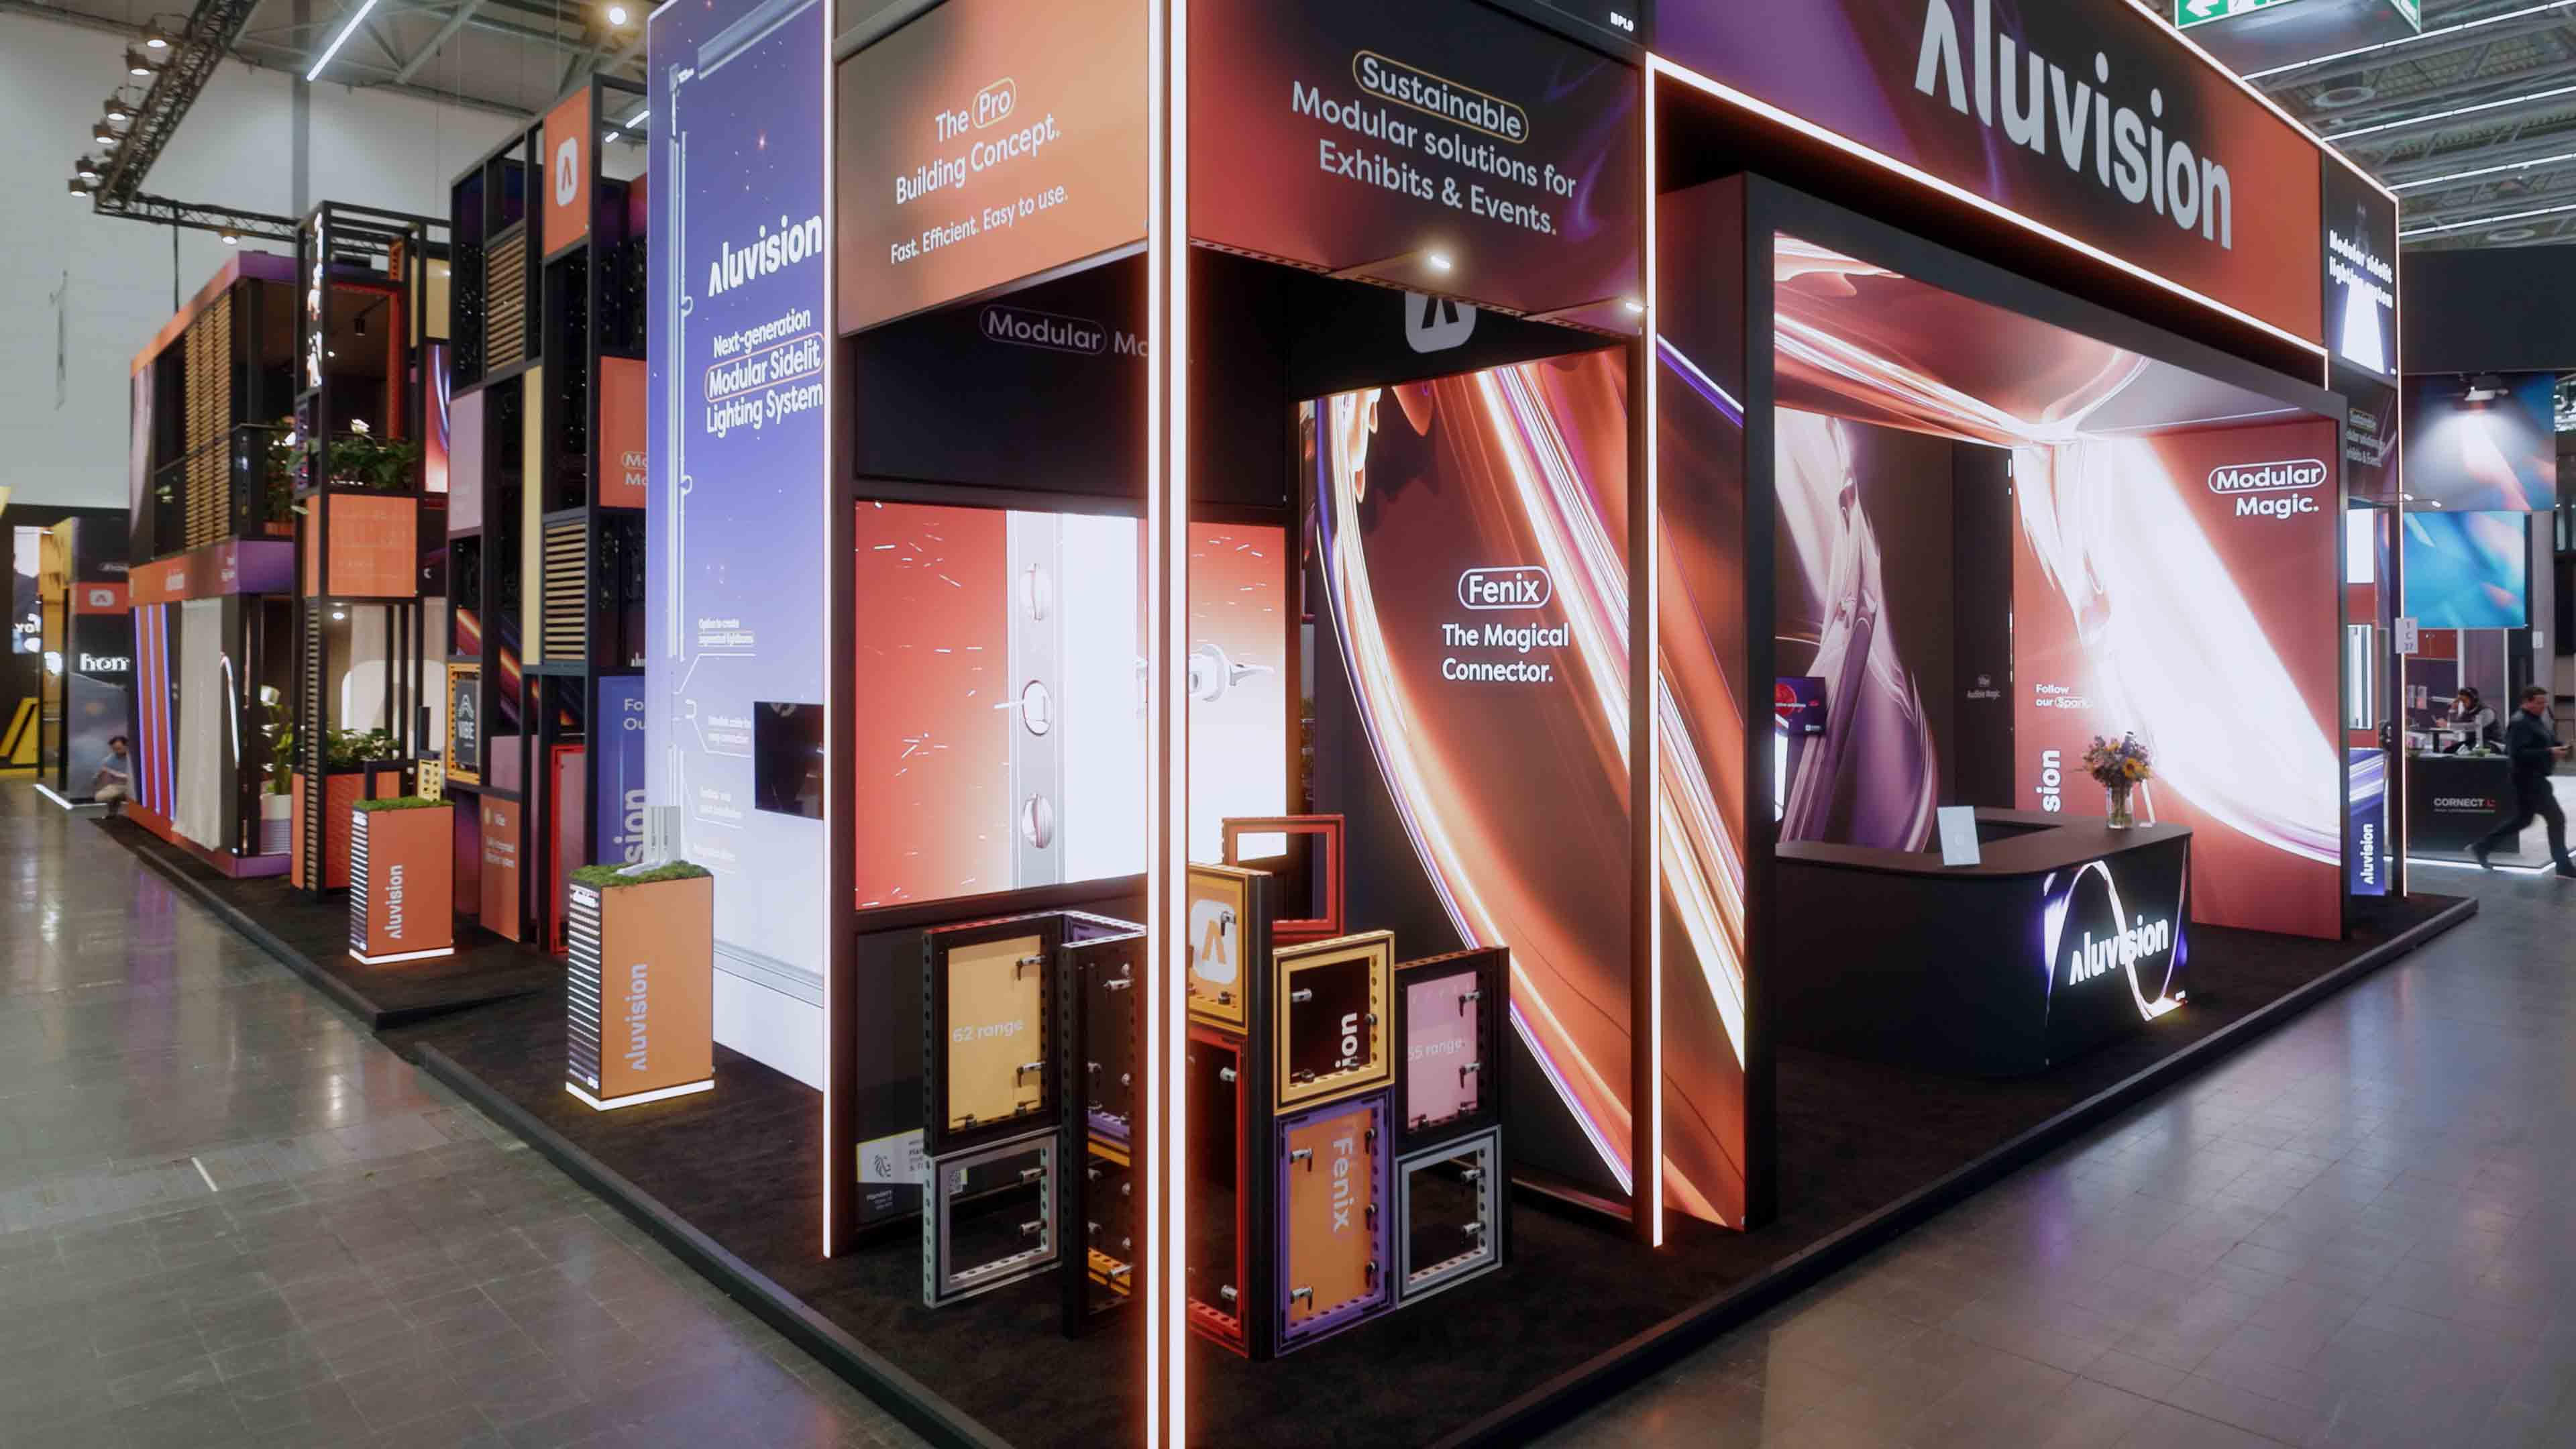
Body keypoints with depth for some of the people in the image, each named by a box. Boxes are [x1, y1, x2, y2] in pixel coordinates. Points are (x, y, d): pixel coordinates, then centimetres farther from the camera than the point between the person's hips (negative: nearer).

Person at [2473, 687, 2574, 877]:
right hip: (2529, 779, -11)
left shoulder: (2536, 720, 16)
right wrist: (2549, 753, -29)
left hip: (2534, 778, 11)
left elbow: (2537, 746, 22)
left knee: (2522, 820, 15)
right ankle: (2564, 867, 0)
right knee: (2556, 818, -7)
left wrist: (2559, 749, 3)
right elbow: (2517, 753, -26)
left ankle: (2482, 848, 20)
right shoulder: (2520, 722, -17)